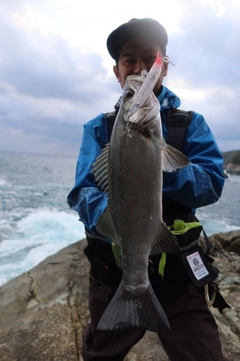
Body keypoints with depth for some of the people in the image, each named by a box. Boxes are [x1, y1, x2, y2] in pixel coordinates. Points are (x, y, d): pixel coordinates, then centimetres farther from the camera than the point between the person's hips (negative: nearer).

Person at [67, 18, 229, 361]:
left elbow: (212, 184, -15)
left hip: (178, 274, -1)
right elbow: (83, 193, -14)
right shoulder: (98, 128, -1)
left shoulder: (190, 122, -1)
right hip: (113, 273, 2)